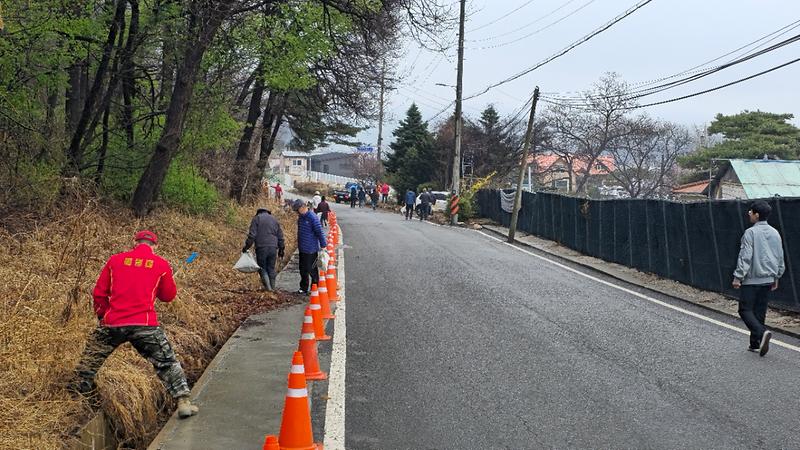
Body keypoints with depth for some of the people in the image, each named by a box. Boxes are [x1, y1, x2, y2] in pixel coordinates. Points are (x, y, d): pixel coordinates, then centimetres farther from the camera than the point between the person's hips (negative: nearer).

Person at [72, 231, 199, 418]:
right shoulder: (161, 264, 4)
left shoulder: (115, 260, 9)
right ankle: (183, 402, 2)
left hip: (112, 324, 2)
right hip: (145, 325, -2)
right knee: (167, 363, 7)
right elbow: (169, 295, 14)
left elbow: (99, 293, 11)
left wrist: (102, 316, 25)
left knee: (90, 360, 25)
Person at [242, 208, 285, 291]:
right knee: (271, 269, 13)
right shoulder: (274, 219, 17)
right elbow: (280, 236, 17)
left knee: (262, 268, 5)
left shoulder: (256, 218, 4)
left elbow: (252, 235, -7)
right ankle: (272, 288, 16)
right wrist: (281, 249, 24)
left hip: (261, 248, -4)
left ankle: (268, 288, -8)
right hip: (273, 248, 4)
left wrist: (246, 246, -1)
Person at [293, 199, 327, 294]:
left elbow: (319, 232, -17)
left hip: (311, 250, -8)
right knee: (303, 270, 15)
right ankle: (303, 288, 26)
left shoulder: (312, 217, -18)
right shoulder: (301, 217, 8)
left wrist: (323, 245, -15)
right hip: (302, 249, 8)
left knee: (311, 270, 1)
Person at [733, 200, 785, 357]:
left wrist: (738, 277, -10)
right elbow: (780, 257, 16)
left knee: (745, 310, -1)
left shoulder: (751, 233, -12)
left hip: (752, 279, -7)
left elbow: (745, 257, -15)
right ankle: (755, 344, 15)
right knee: (760, 312, 12)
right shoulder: (775, 233, 9)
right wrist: (776, 277, 25)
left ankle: (762, 332, -23)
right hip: (768, 279, 7)